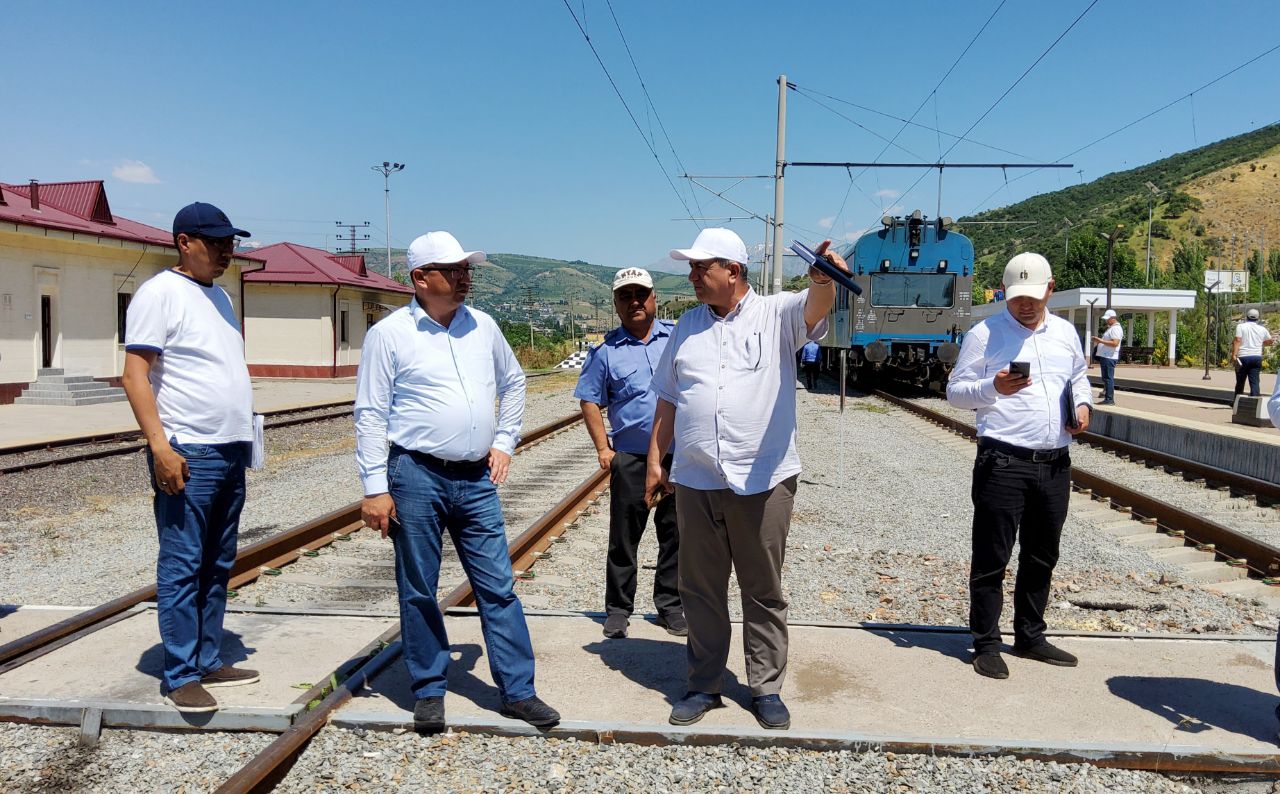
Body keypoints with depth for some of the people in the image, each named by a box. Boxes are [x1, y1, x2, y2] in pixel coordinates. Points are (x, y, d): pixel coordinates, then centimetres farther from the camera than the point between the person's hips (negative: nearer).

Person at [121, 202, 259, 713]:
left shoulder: (218, 294, 17)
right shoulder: (160, 293, -7)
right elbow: (135, 377, -12)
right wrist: (159, 446, -20)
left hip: (231, 452, 8)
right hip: (188, 454, -8)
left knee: (218, 566, 13)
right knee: (182, 567, -2)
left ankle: (209, 662, 22)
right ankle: (180, 678, 6)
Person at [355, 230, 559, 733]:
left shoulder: (482, 327, 9)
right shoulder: (389, 334, -5)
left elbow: (513, 383, 22)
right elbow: (370, 414, -5)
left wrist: (504, 442, 13)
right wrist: (375, 487, -10)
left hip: (477, 479, 4)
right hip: (416, 477, -4)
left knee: (498, 588, 6)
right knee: (418, 592, 7)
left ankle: (518, 691, 16)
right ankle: (429, 692, 23)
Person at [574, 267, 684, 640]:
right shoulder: (607, 351, 2)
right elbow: (589, 400, 5)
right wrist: (603, 448, -2)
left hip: (680, 455, 1)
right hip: (630, 458, -1)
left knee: (675, 535, 10)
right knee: (624, 537, 6)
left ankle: (670, 606, 24)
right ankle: (618, 608, 21)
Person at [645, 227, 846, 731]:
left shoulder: (776, 314, -2)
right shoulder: (688, 325, 11)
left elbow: (815, 308, -24)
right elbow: (667, 398, 14)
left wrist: (822, 280, -47)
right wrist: (654, 460, 11)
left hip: (763, 481, -3)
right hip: (695, 481, 4)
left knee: (764, 592, 9)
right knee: (700, 590, 12)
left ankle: (766, 688, 23)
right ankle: (704, 685, 25)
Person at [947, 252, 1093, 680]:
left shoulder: (1066, 332, 13)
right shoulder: (984, 334, -4)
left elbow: (1079, 377, 26)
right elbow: (955, 391, -4)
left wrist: (1083, 405, 5)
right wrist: (993, 388, -23)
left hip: (1055, 464, 6)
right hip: (1003, 463, -6)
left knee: (1042, 557, 16)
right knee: (991, 559, 0)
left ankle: (1030, 636, 30)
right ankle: (986, 644, 10)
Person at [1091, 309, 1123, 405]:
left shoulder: (1116, 328, -13)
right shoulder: (1111, 328, 21)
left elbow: (1115, 343, -24)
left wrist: (1101, 341, -21)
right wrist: (1099, 340, 13)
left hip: (1109, 357, -11)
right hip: (1105, 356, 11)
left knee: (1108, 378, -10)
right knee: (1106, 378, 13)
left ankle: (1109, 399, -9)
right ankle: (1106, 394, 18)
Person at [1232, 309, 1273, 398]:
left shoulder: (1241, 326, -1)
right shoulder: (1262, 329, 10)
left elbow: (1238, 340, -13)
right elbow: (1269, 341, 25)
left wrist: (1234, 354, -18)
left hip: (1243, 357, -2)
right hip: (1257, 357, 2)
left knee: (1240, 382, 8)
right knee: (1255, 382, 0)